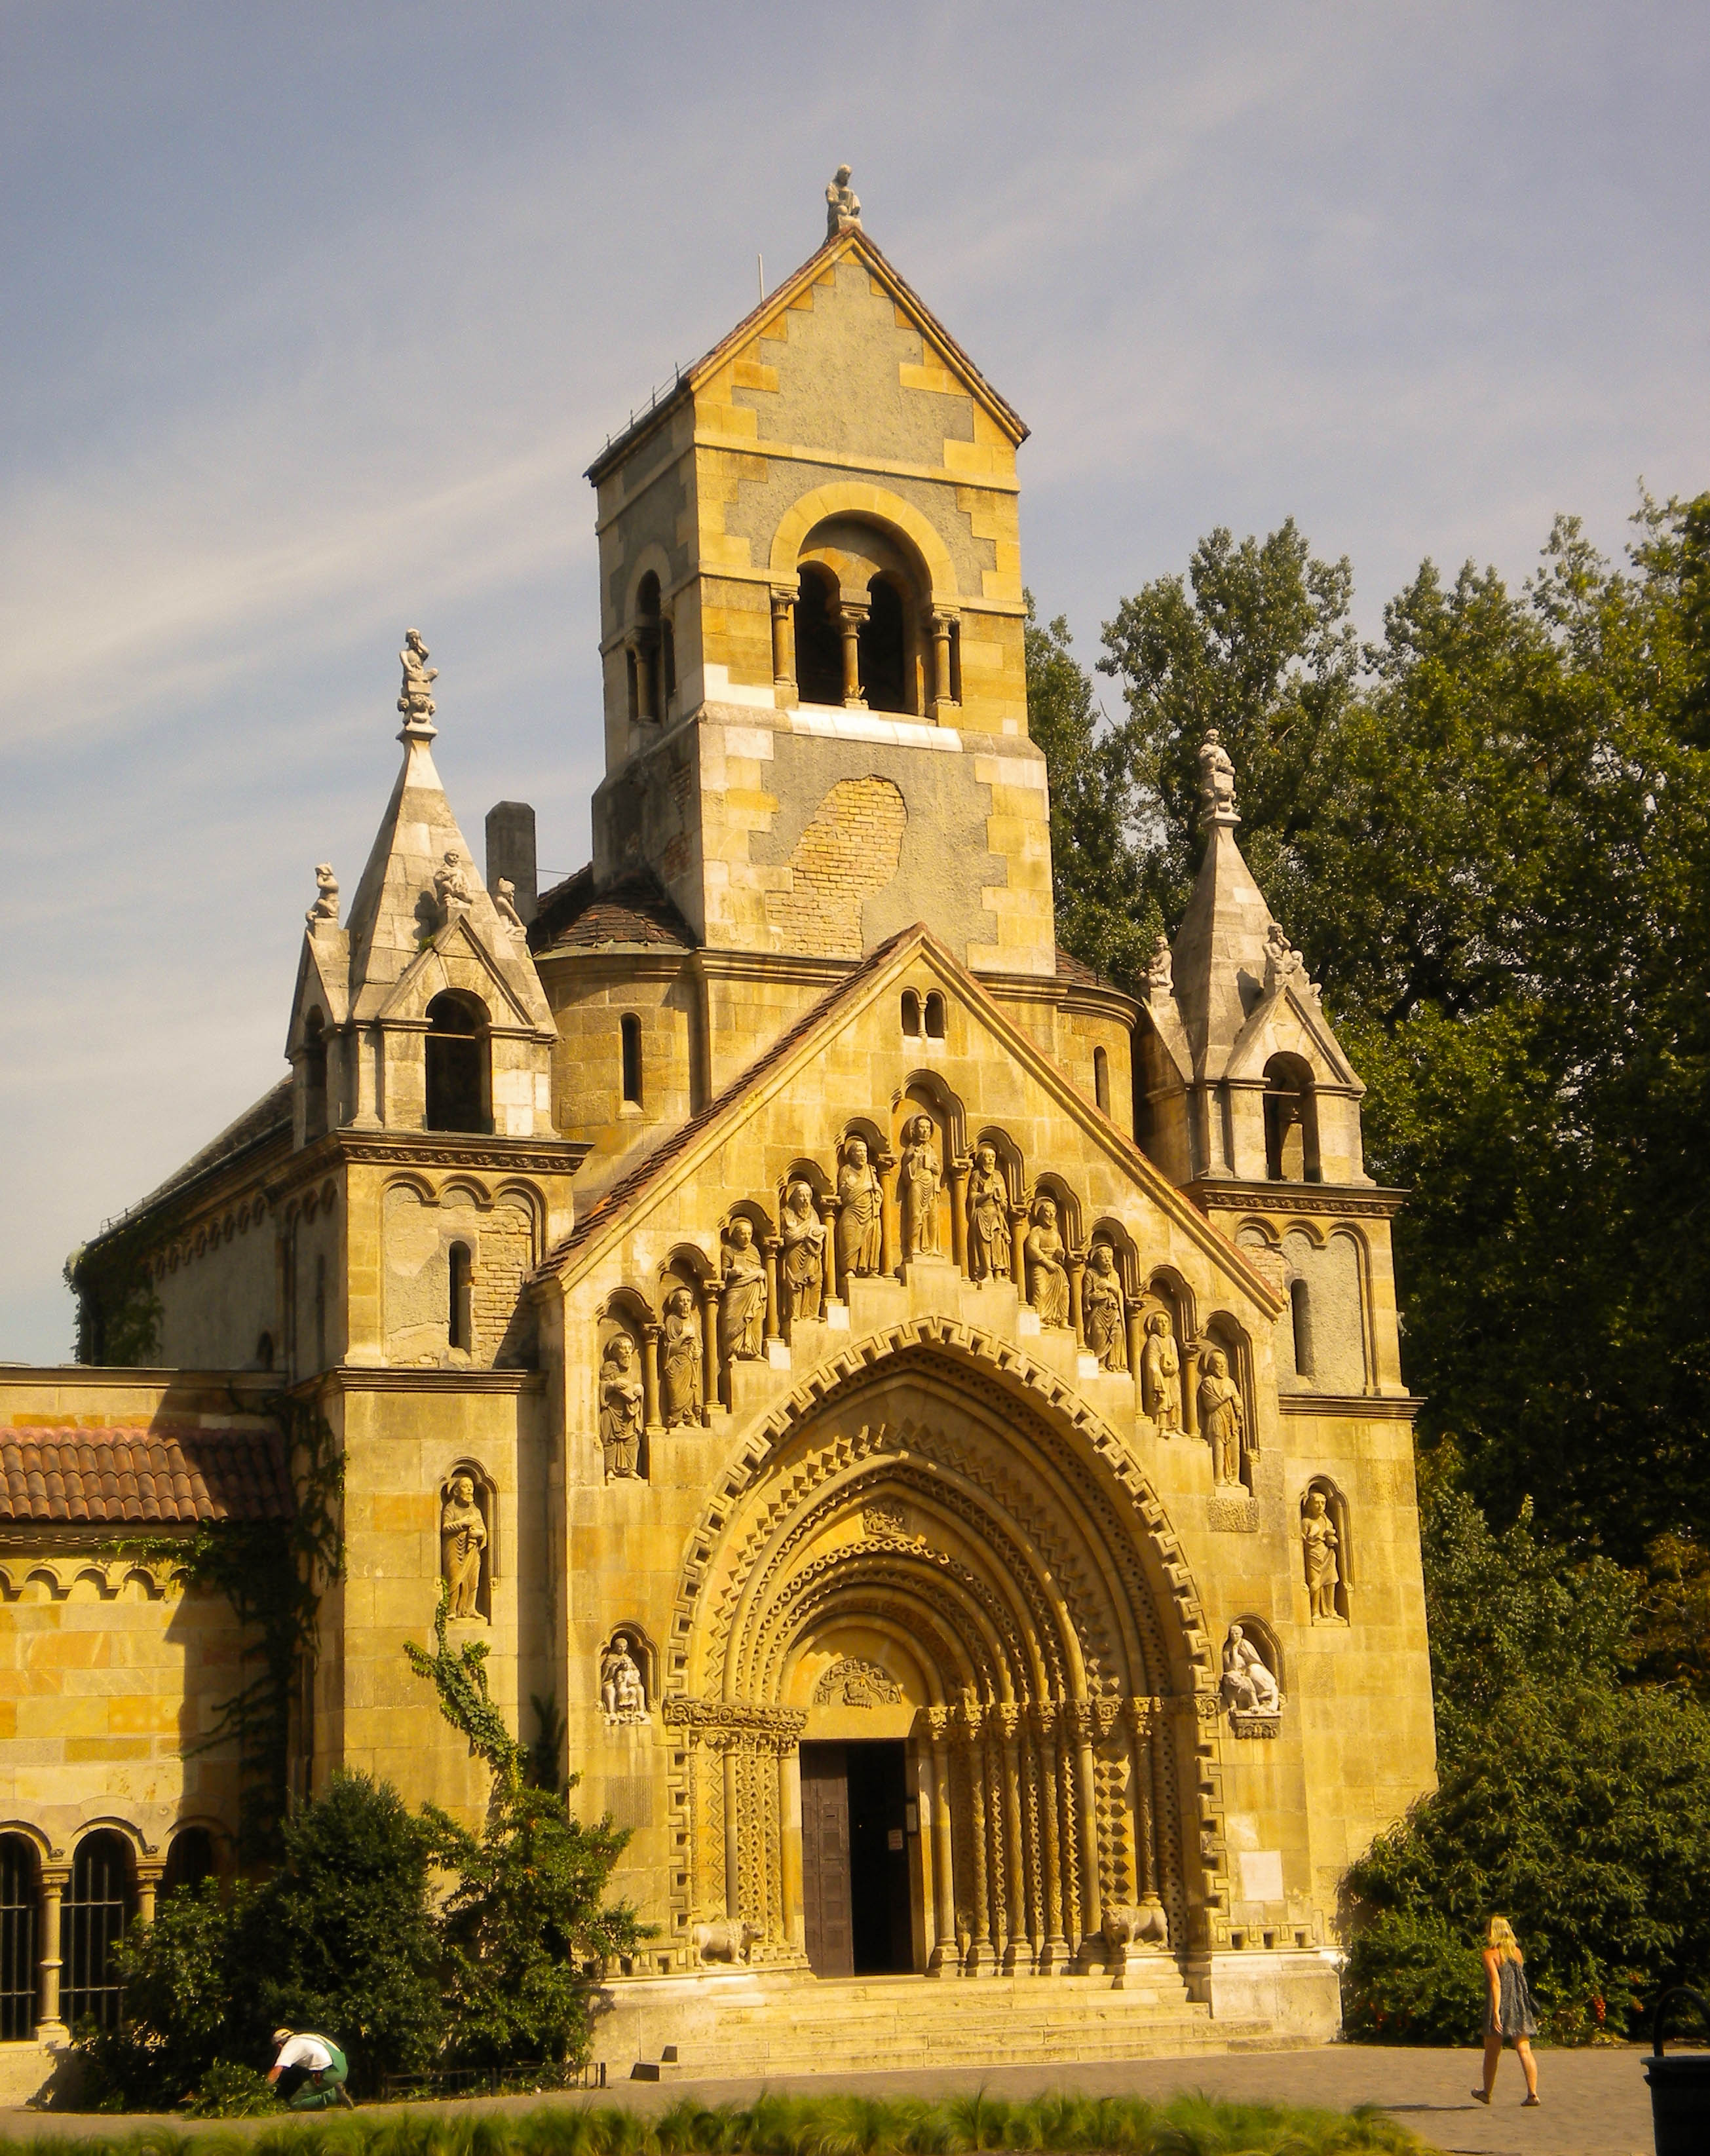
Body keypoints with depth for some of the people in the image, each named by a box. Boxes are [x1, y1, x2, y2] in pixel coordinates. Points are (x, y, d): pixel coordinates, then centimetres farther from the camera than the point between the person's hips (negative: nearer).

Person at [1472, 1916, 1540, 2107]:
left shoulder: (1489, 1954, -8)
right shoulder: (1517, 1952, 9)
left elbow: (1496, 1983, -17)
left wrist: (1496, 2012, -21)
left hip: (1500, 2006, -4)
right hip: (1520, 2006, 4)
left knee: (1492, 2052, 11)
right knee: (1524, 2050, -3)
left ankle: (1487, 2093, 25)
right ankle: (1533, 2093, -15)